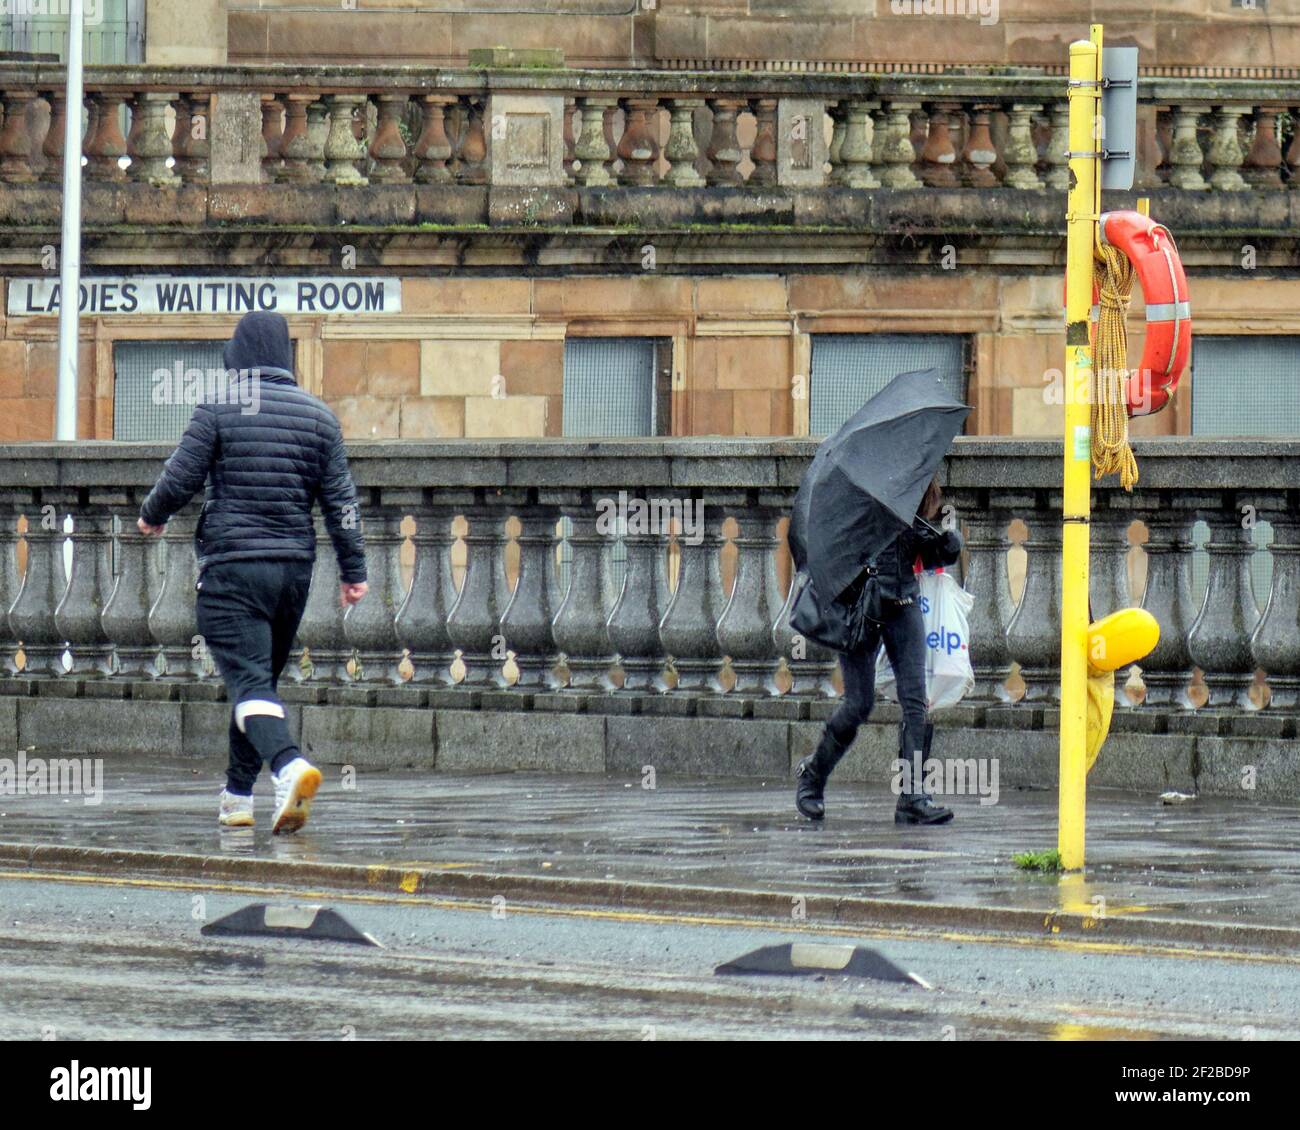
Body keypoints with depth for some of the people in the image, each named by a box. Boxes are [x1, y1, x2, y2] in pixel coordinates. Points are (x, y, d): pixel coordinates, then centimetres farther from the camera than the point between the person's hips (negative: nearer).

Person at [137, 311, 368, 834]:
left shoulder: (217, 410, -5)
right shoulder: (318, 415, 7)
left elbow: (178, 480, -4)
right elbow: (341, 499, 6)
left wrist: (151, 516, 17)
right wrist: (353, 570, 11)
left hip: (231, 565, -5)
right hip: (294, 567, 5)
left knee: (249, 682, -12)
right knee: (262, 679, 17)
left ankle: (290, 767, -36)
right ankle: (237, 798, 24)